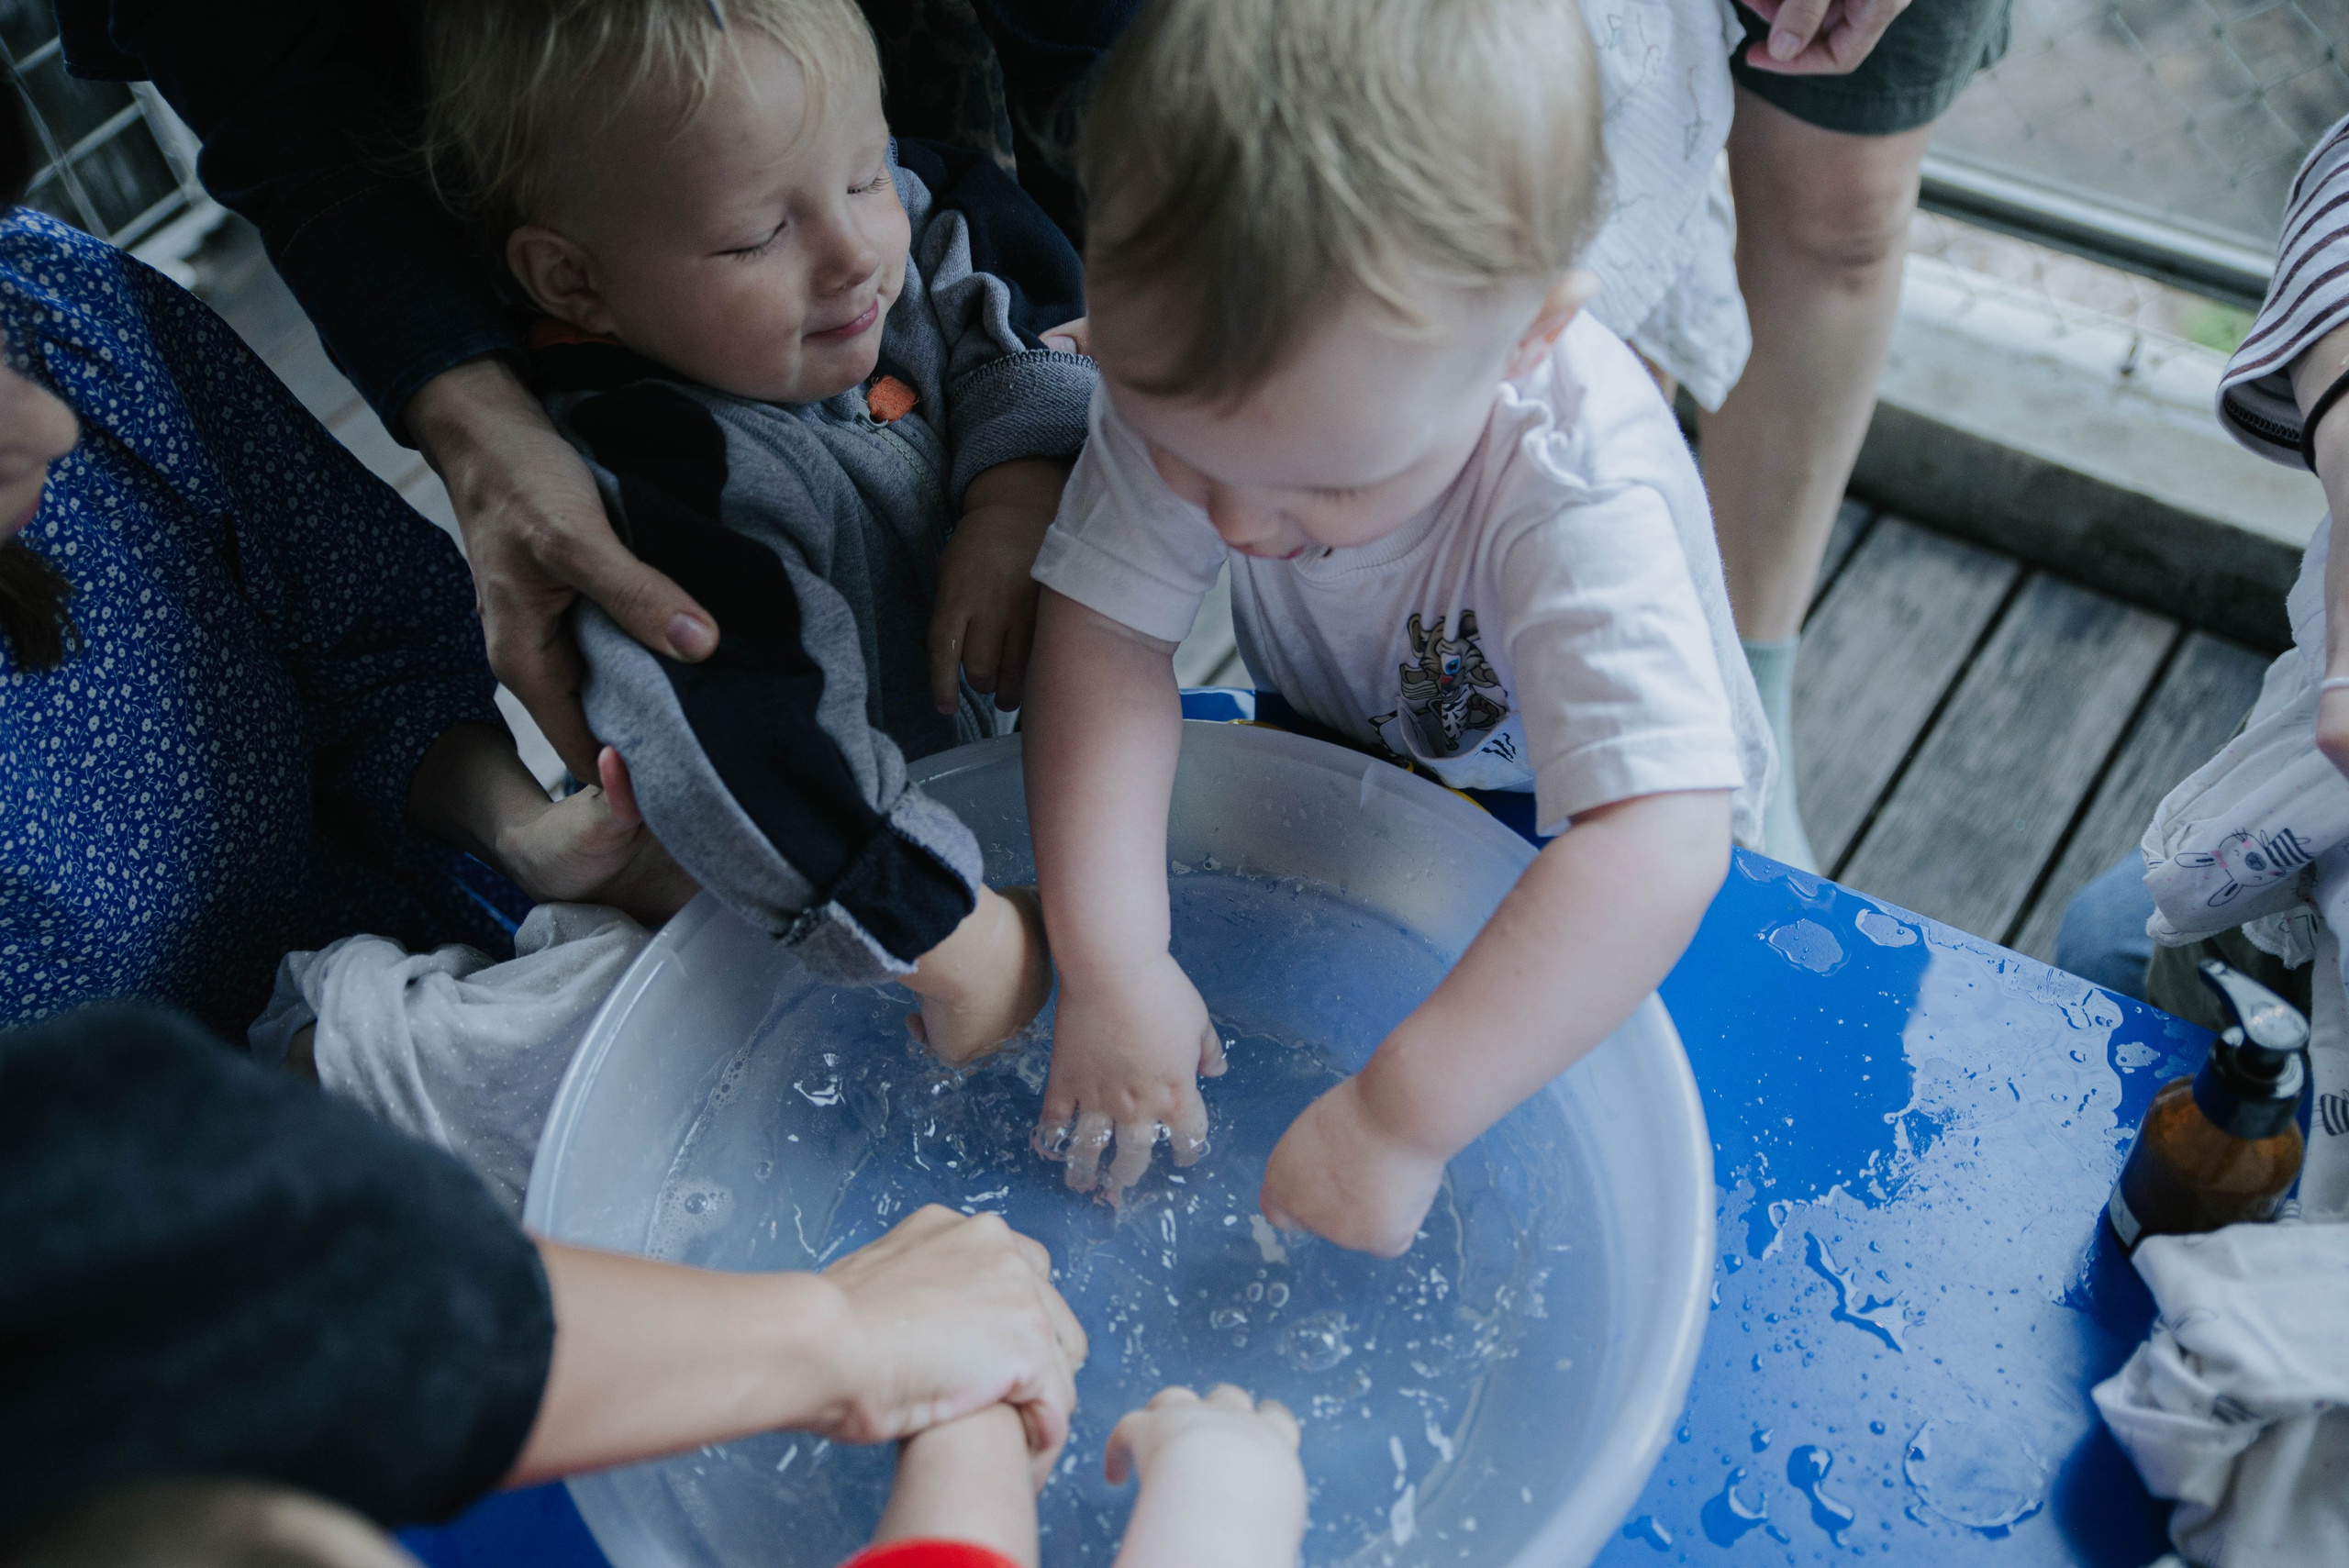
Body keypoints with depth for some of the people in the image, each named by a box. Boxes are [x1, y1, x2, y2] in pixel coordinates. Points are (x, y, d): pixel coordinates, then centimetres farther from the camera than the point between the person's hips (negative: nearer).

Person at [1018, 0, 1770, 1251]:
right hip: (1340, 774, 5)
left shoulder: (1579, 495, -43)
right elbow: (1106, 634, -29)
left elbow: (1658, 845, -51)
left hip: (1578, 849, -4)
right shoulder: (1179, 373, -30)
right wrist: (1108, 960, -37)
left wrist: (1398, 1122, -53)